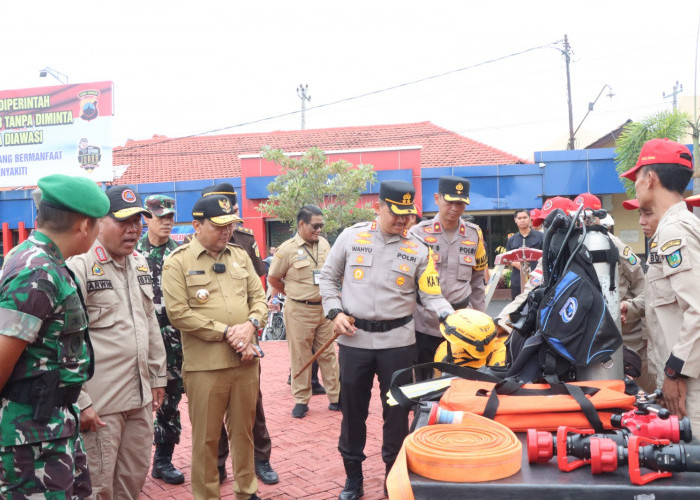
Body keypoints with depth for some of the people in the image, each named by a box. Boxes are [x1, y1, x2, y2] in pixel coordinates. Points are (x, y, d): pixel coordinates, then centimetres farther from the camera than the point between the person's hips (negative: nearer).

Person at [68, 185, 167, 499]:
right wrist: (79, 402, -16)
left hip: (141, 397, 7)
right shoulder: (80, 267, -12)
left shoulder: (140, 264, 12)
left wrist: (157, 376, 19)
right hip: (99, 402, -7)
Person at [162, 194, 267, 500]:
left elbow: (259, 296, 12)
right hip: (205, 364, -4)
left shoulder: (240, 255, 11)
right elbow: (178, 313, -12)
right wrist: (227, 332, -14)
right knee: (206, 437, 6)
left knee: (244, 429, 15)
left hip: (246, 360, 4)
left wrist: (251, 324, -9)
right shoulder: (178, 262, -4)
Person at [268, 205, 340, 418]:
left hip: (324, 308, 5)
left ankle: (336, 397, 17)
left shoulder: (324, 243, 5)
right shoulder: (288, 249, -10)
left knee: (328, 354, 10)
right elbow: (273, 279, -1)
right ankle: (301, 400, 16)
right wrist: (293, 294, 7)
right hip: (299, 311, -4)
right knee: (300, 356, 4)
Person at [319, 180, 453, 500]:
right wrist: (334, 312, -4)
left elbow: (431, 295, -2)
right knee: (352, 410, 11)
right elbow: (328, 278, 9)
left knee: (397, 411, 10)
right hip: (354, 339, 0)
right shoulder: (351, 237, 0)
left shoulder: (418, 250, 1)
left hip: (398, 341, 0)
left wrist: (449, 316, -21)